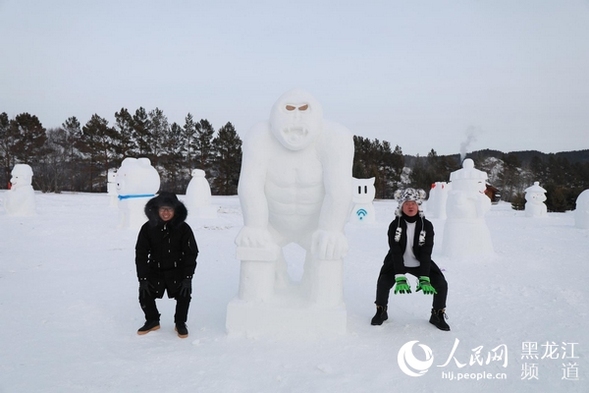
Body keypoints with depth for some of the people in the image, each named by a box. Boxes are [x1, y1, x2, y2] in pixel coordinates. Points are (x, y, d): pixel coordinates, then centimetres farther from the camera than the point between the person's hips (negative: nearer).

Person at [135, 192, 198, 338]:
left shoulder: (183, 228, -11)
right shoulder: (148, 228, -8)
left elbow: (191, 253, -6)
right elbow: (141, 254, -3)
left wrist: (187, 277, -14)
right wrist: (143, 279, -9)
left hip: (177, 271, -1)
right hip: (155, 271, 1)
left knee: (184, 294, -21)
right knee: (144, 295, -14)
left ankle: (180, 323, 7)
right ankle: (152, 321, 16)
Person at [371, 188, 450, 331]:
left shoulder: (426, 225, -14)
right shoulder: (394, 225, -17)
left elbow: (426, 253, -20)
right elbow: (395, 252, -23)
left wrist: (424, 278, -30)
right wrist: (400, 278, -34)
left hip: (420, 263, 1)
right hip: (396, 263, -1)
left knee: (441, 284, -13)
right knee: (383, 283, -23)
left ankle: (437, 316, 14)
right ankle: (381, 312, 7)